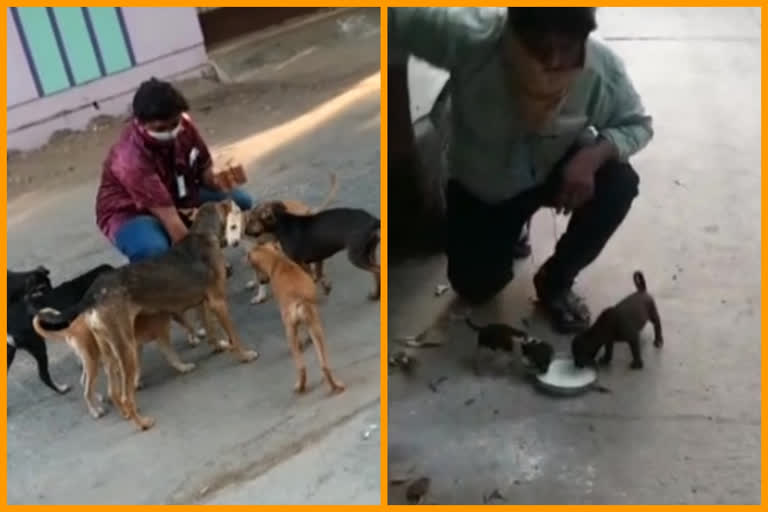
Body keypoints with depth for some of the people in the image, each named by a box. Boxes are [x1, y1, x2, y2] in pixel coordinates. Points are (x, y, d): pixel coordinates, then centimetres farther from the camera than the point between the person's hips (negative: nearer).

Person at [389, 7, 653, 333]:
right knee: (476, 287, -4)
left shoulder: (602, 68, -31)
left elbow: (637, 125, -14)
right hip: (479, 186, -1)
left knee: (620, 183, -26)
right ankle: (508, 234, 33)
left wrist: (593, 154, -34)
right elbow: (394, 16, -29)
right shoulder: (468, 36, -39)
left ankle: (555, 281, 0)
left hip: (556, 170, 1)